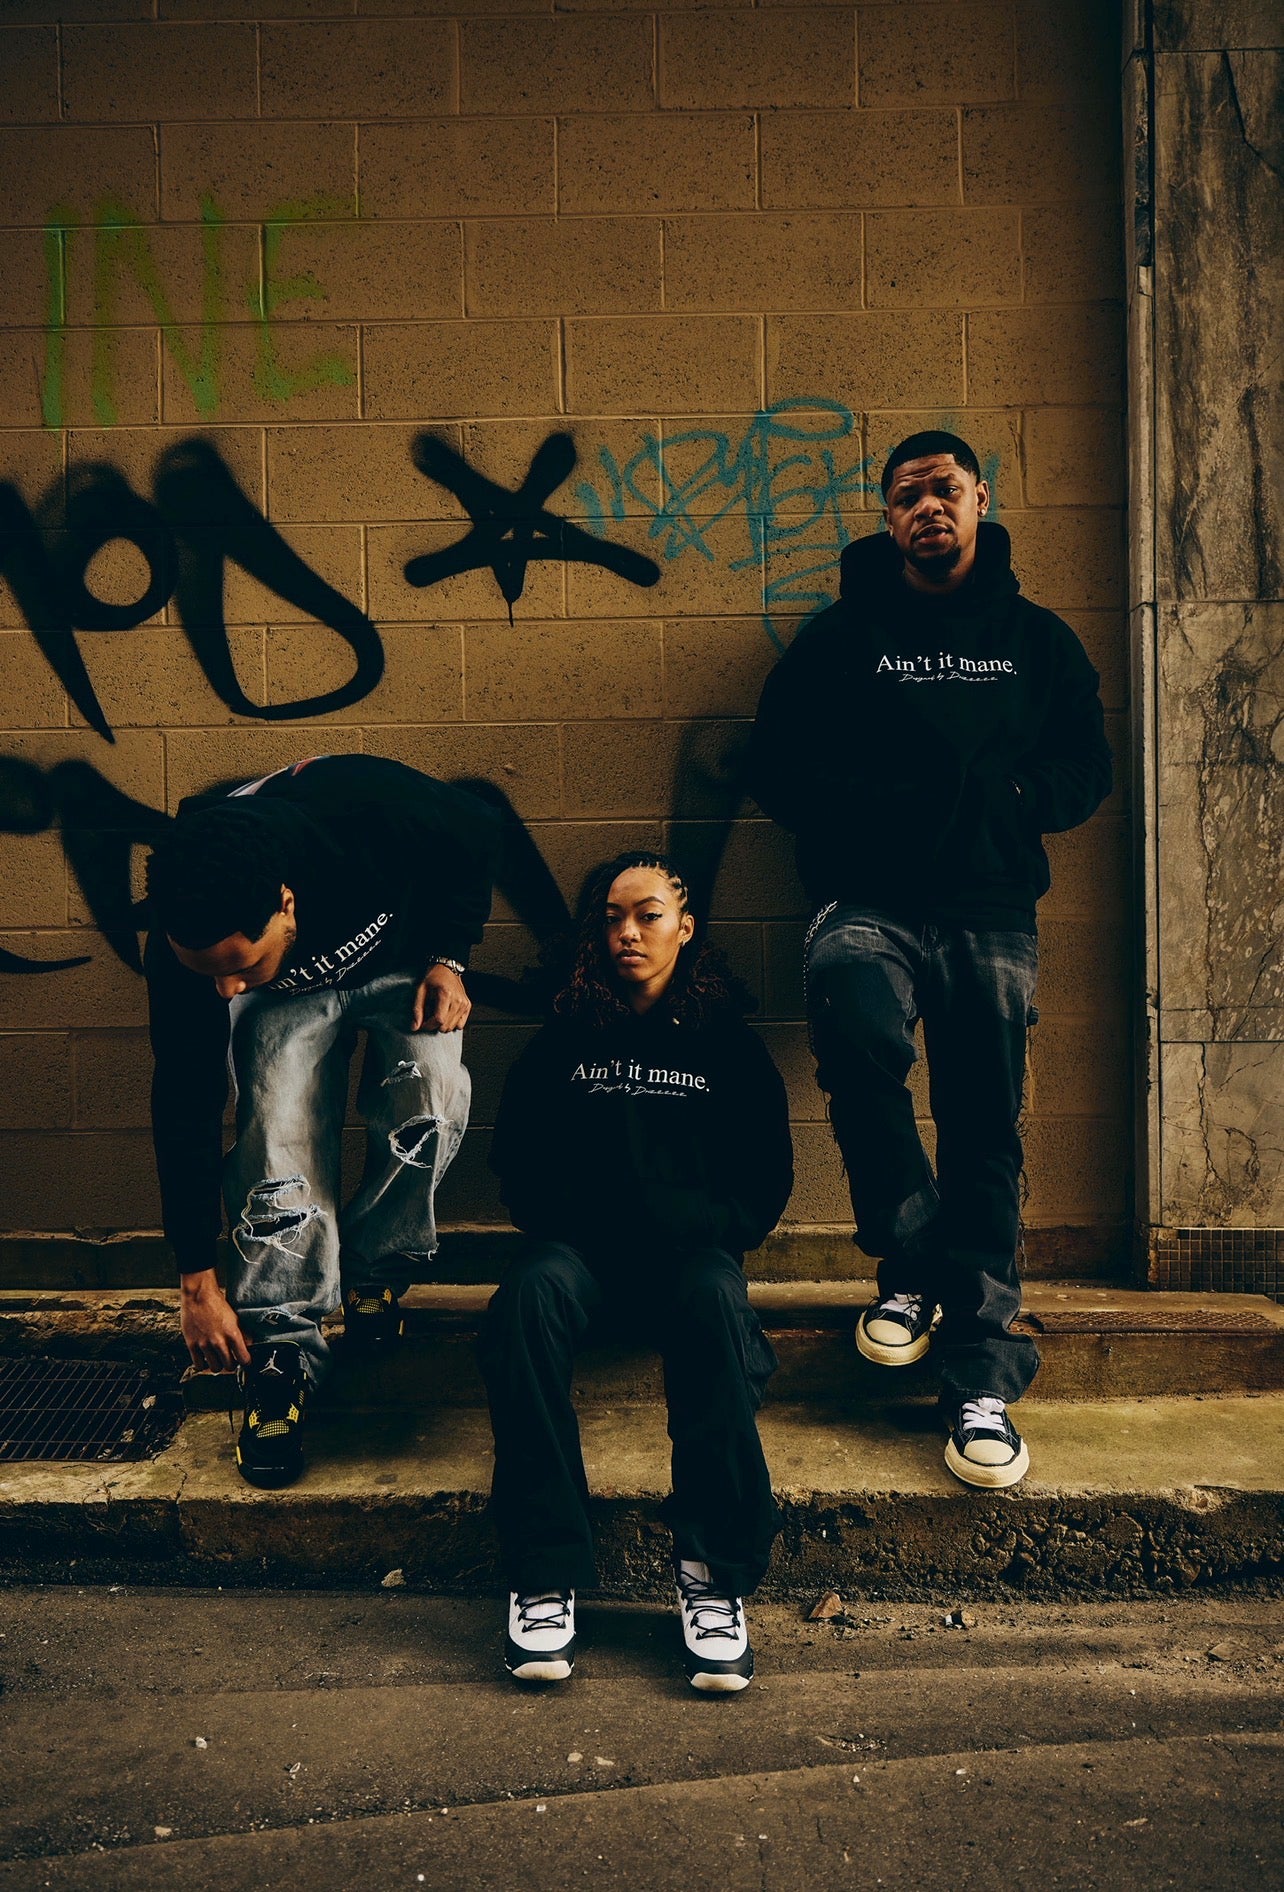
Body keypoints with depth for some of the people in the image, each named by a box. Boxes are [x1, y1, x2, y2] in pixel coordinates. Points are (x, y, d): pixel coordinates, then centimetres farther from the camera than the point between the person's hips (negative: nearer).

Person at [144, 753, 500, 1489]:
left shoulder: (373, 813, -42)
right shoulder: (186, 946, -33)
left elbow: (479, 836, -17)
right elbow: (185, 1105, -22)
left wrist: (448, 959, -22)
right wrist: (198, 1282, -17)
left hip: (402, 957, 0)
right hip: (291, 993, 1)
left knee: (431, 1096, -25)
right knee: (282, 1138, -22)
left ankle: (375, 1276, -2)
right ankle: (283, 1351, -8)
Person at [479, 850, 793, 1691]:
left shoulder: (727, 1044, 13)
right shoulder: (565, 1041, 15)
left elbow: (767, 1181, 10)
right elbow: (519, 1167, 12)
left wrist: (701, 1227, -9)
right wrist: (591, 1218, -7)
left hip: (691, 1250, 0)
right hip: (583, 1246, 1)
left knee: (716, 1300, -36)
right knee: (531, 1294, -34)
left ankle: (715, 1575, -31)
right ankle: (544, 1575, -33)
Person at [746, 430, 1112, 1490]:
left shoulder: (1037, 640, 16)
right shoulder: (842, 637, 10)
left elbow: (1086, 773, 14)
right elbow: (778, 770, 5)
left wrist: (998, 797, -6)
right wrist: (892, 804, -9)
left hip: (993, 910, 2)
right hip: (870, 901, -1)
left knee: (985, 1138, -3)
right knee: (855, 1023, -33)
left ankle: (982, 1382, 5)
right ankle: (912, 1262, -11)